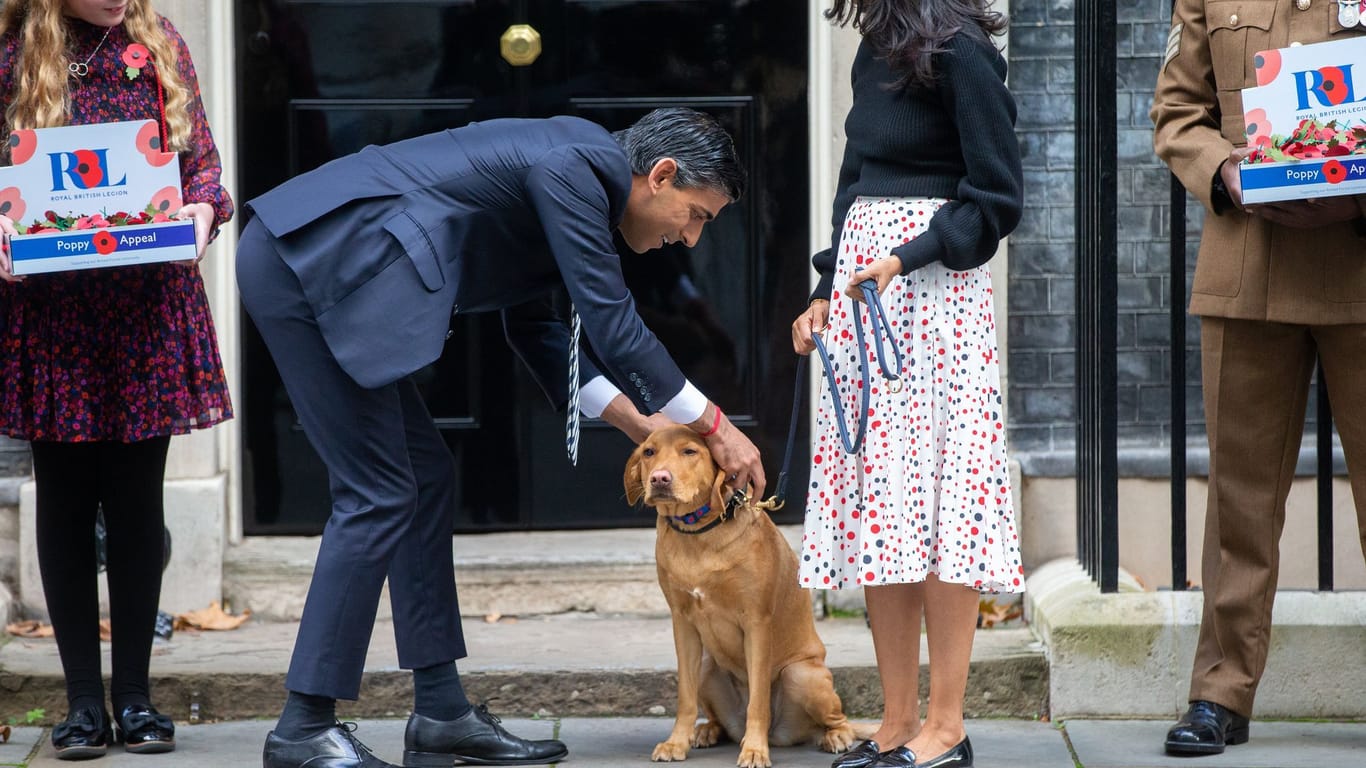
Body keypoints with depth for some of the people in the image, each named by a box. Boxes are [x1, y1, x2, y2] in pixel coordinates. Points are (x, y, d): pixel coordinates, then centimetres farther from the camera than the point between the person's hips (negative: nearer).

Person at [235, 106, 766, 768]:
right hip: (307, 263, -11)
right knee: (378, 495, -7)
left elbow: (536, 329, 26)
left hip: (307, 262, 11)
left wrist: (639, 423, 21)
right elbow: (610, 323, -13)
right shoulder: (575, 166, -12)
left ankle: (442, 713, 15)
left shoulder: (570, 168, 19)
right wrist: (715, 427, -3)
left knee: (425, 474, 12)